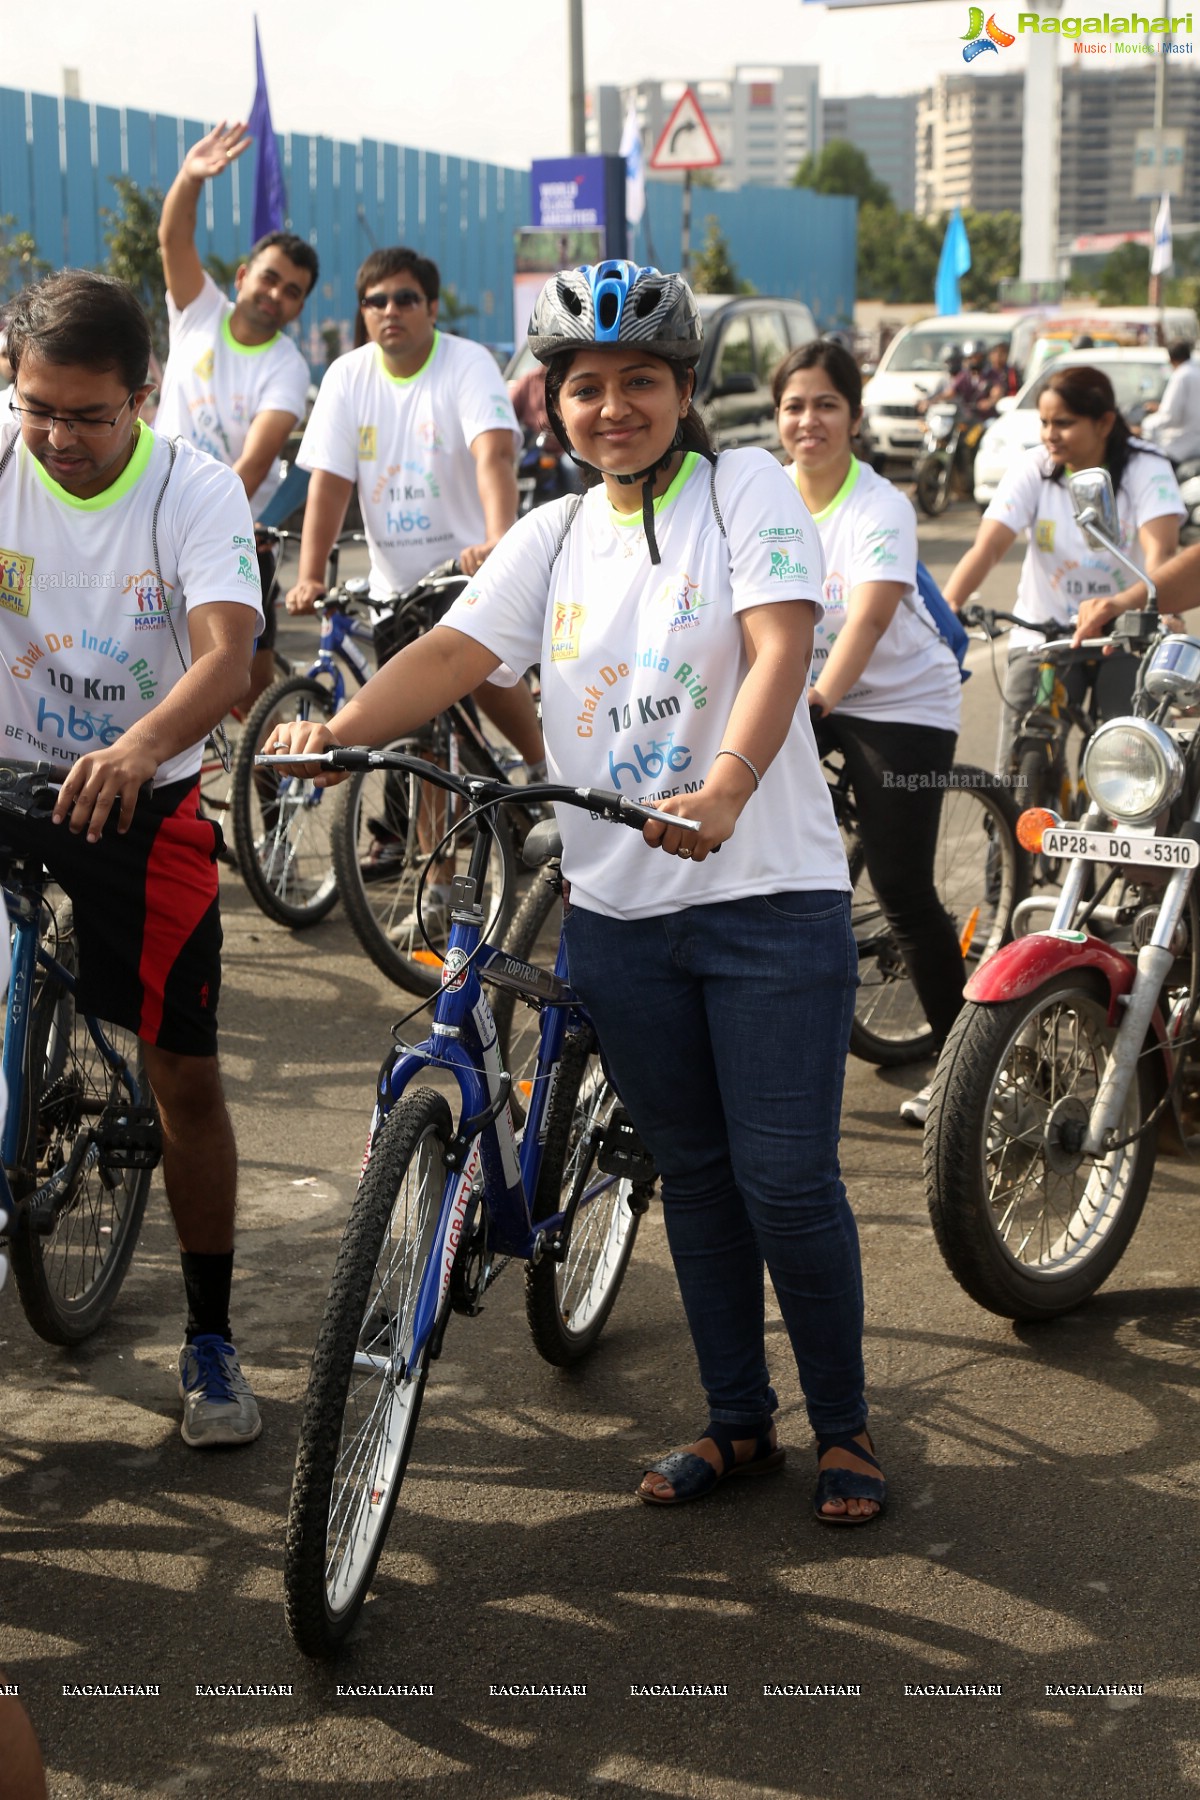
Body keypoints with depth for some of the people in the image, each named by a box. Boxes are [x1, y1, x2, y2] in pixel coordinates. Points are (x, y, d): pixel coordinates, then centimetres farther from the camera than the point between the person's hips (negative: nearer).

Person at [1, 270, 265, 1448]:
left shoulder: (196, 492, -13)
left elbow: (227, 655, -26)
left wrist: (138, 746, -47)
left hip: (141, 798, -1)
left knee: (186, 1077, 2)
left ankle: (210, 1340, 16)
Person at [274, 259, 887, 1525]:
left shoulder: (747, 490, -3)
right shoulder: (554, 536, 10)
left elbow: (780, 647, -18)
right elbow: (454, 652, -2)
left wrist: (725, 788, -36)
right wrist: (340, 729, -22)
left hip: (767, 897, -4)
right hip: (618, 907, 5)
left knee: (786, 1180, -2)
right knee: (692, 1172, 14)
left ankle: (843, 1427, 18)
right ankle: (737, 1420, 29)